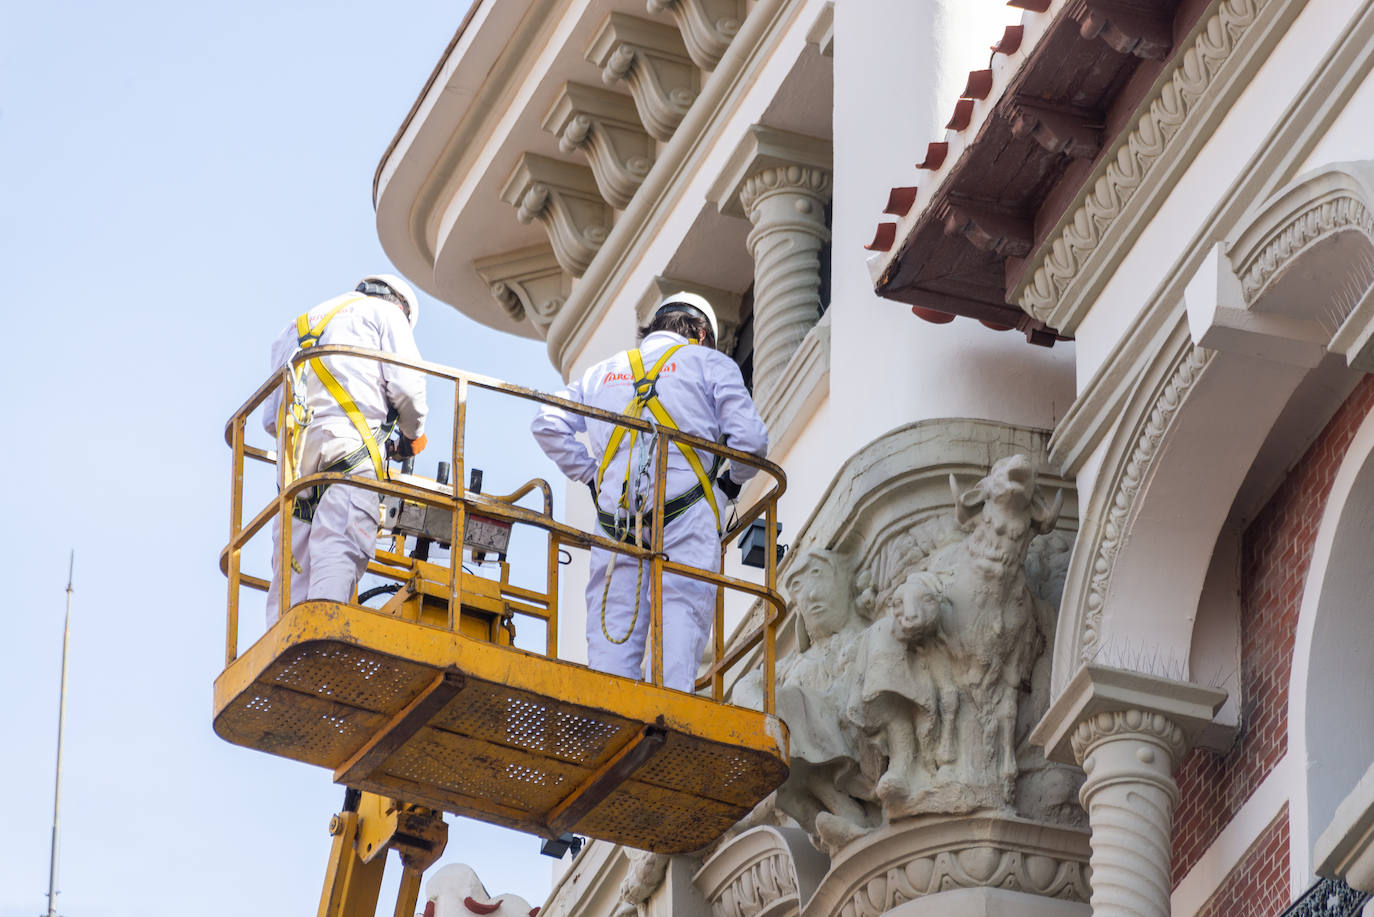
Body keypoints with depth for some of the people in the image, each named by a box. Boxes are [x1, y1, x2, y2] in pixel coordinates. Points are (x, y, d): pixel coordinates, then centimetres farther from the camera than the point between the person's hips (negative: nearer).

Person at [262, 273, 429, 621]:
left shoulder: (294, 330, 36)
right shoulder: (387, 313, 18)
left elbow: (271, 418, 30)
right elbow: (405, 384, 4)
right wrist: (414, 433, 21)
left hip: (293, 446, 6)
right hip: (350, 442, -6)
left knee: (292, 565, 0)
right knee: (339, 548, -20)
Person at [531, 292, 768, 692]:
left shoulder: (603, 372, 25)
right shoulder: (711, 365, 13)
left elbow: (547, 424, 16)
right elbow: (749, 437, 2)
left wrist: (591, 475, 20)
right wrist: (732, 481, 20)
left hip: (616, 519, 3)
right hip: (686, 515, -3)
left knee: (612, 634, 1)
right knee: (682, 614, -10)